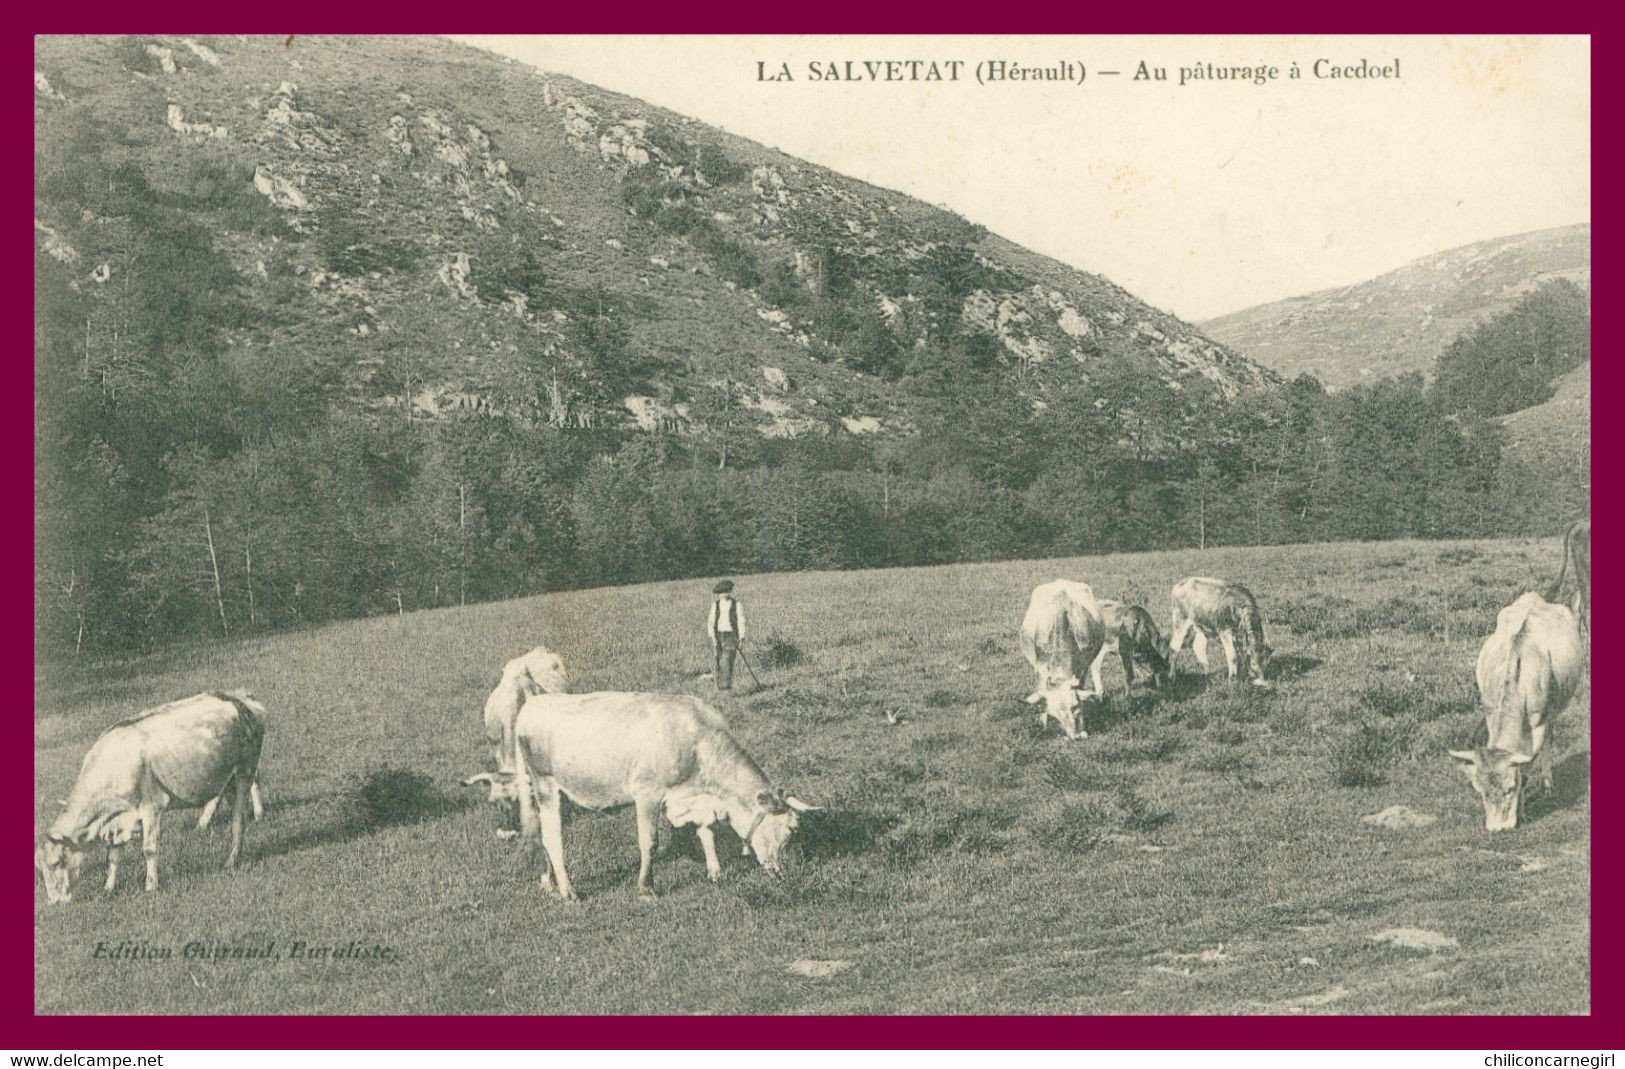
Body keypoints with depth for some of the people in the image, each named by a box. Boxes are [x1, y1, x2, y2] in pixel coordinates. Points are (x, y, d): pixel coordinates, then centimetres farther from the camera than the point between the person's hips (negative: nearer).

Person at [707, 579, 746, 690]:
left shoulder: (736, 604, -2)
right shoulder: (715, 604, 5)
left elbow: (741, 621, -2)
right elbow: (711, 621, 2)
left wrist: (741, 638, -7)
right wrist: (712, 637, -10)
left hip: (731, 636, -3)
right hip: (717, 636, 3)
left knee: (727, 661, -16)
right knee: (718, 662, 3)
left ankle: (725, 686, -18)